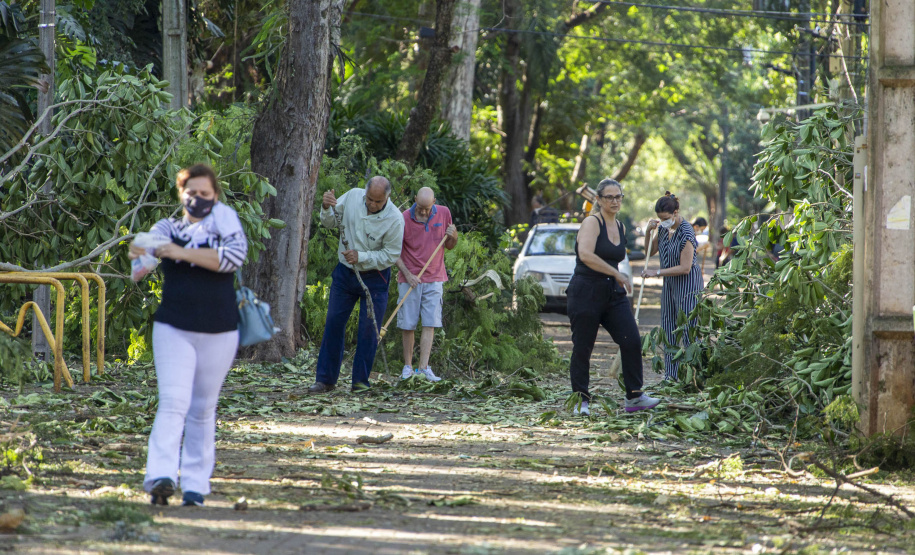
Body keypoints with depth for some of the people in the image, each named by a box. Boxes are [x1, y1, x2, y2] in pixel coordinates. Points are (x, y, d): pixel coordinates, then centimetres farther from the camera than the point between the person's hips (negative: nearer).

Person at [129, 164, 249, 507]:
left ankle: (195, 484, 11)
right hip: (173, 330, 0)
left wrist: (185, 253, -22)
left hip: (219, 333, 0)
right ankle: (161, 477, -27)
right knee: (172, 403, -14)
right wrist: (139, 250, -39)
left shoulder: (227, 224, 5)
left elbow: (234, 256, -16)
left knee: (203, 410, 6)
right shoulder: (169, 228, 8)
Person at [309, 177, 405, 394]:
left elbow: (391, 255, -14)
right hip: (345, 274, 3)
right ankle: (325, 379, 8)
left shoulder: (394, 219, -18)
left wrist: (361, 257, -22)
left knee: (369, 330, -3)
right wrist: (326, 208, -16)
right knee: (333, 324, 3)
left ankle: (360, 381, 7)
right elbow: (330, 222, 6)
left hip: (374, 279, -3)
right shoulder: (352, 197, -8)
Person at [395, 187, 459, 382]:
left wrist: (453, 236, -10)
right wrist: (407, 274, -11)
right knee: (408, 325, 0)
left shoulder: (444, 213, 0)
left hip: (434, 279, 2)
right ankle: (408, 366, 12)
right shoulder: (404, 219, -9)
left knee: (430, 324, -6)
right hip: (410, 279, -2)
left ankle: (424, 368, -8)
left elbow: (450, 246, 12)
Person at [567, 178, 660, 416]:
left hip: (613, 294, 7)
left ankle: (634, 397, 1)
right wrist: (617, 274, -22)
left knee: (632, 342, -5)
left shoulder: (620, 228, 14)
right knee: (582, 349, -2)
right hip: (586, 292, -7)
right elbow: (585, 255, -25)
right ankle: (581, 401, 6)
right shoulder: (592, 223, -9)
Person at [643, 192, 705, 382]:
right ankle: (672, 373, 11)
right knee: (669, 327, 8)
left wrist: (657, 273, -19)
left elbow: (685, 268, -22)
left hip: (687, 283, -9)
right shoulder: (664, 229, 4)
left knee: (687, 327, -9)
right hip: (670, 283, 9)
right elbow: (650, 252, 16)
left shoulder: (685, 233, -21)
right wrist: (648, 232, -2)